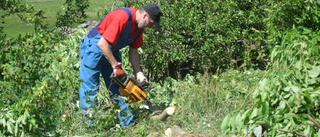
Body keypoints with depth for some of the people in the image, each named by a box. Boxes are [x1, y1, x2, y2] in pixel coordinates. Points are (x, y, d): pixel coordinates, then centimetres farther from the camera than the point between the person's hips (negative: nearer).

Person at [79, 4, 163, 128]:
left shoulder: (139, 25, -1)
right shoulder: (122, 17, -29)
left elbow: (133, 51, 6)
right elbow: (102, 44, -31)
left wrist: (139, 73, -1)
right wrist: (115, 66, -24)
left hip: (112, 51, 9)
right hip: (94, 49, -9)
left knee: (118, 87, 8)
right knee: (90, 88, -5)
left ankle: (128, 124, 13)